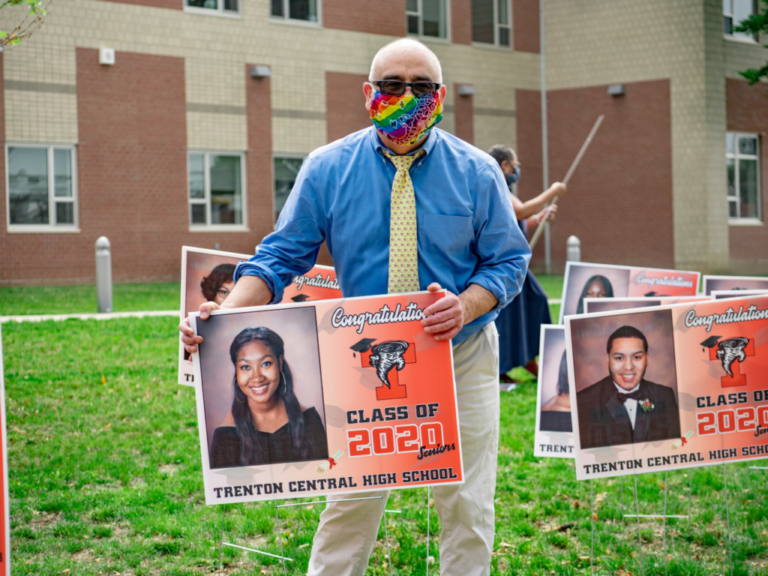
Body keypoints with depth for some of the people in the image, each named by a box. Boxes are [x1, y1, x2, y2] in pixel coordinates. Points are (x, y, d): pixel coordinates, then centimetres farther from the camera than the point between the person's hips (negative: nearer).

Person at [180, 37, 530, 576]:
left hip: (462, 357, 0)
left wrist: (465, 308, -21)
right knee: (351, 503, 2)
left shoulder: (477, 172, -3)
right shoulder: (327, 169, -2)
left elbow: (508, 261, 0)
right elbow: (282, 255, -3)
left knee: (467, 504, 6)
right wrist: (226, 313, -21)